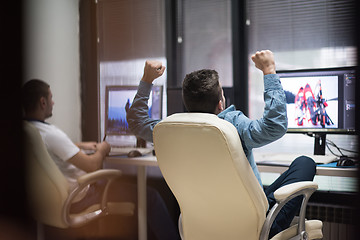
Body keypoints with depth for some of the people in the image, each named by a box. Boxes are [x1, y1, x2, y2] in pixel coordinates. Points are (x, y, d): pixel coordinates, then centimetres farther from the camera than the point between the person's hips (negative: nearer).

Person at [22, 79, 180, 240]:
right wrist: (102, 150, -5)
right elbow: (92, 165, -26)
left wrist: (81, 145, 23)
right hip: (75, 199, -10)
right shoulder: (51, 134, -29)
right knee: (150, 196, -7)